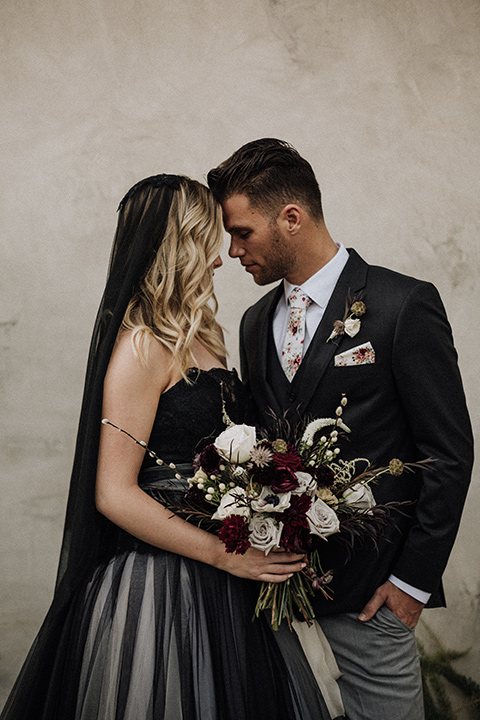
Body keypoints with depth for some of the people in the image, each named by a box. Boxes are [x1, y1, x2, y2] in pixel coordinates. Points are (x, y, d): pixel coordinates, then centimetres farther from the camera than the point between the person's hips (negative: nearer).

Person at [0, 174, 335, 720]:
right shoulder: (141, 346, -18)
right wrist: (225, 554, -17)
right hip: (161, 586, -8)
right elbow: (114, 494, -20)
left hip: (217, 580, 9)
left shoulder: (196, 336, 10)